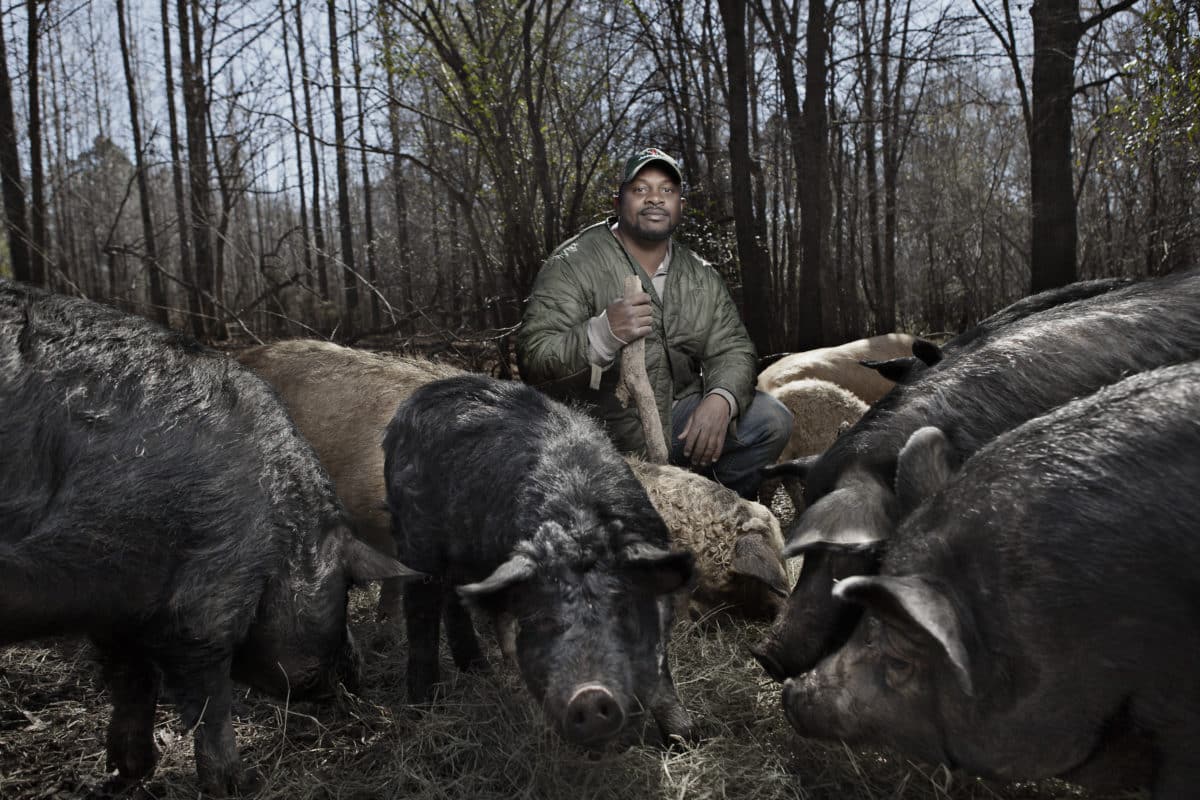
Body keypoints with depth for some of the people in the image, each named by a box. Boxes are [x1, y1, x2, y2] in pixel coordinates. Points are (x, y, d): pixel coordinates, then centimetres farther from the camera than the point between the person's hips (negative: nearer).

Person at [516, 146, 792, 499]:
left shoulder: (702, 276, 8)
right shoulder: (573, 265, -10)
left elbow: (732, 350, 4)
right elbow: (533, 360, -19)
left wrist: (720, 401, -20)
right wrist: (603, 333, -38)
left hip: (679, 419, 5)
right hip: (601, 432, -5)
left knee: (771, 418, -11)